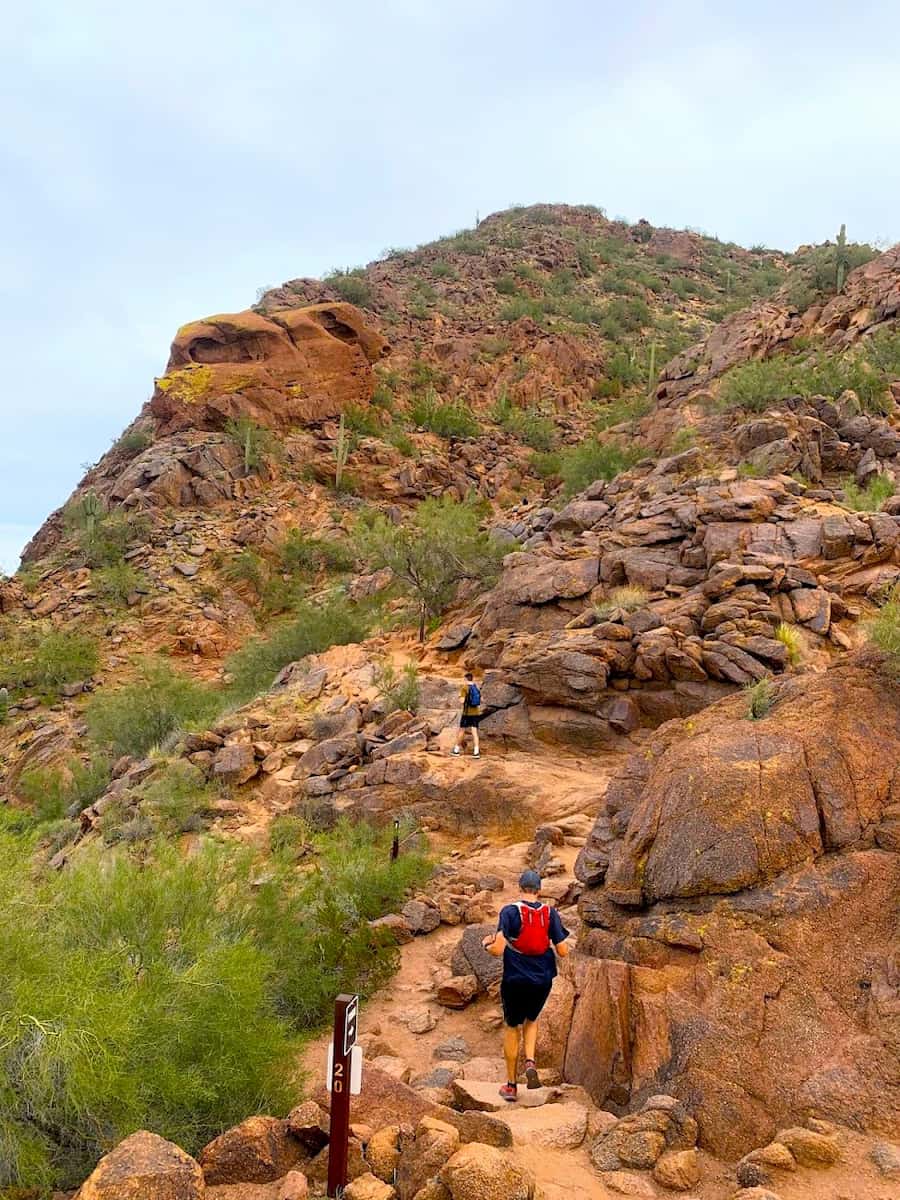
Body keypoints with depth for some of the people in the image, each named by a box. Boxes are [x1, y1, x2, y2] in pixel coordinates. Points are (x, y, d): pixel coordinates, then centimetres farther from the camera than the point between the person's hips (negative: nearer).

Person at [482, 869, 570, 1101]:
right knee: (531, 1020, 28)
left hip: (515, 980, -2)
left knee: (511, 1027, 17)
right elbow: (562, 952, -3)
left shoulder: (509, 911, -11)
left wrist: (487, 944, 4)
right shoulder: (550, 913, -4)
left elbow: (498, 950, -18)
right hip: (543, 980, 2)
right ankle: (530, 1061, 4)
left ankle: (511, 1085, 22)